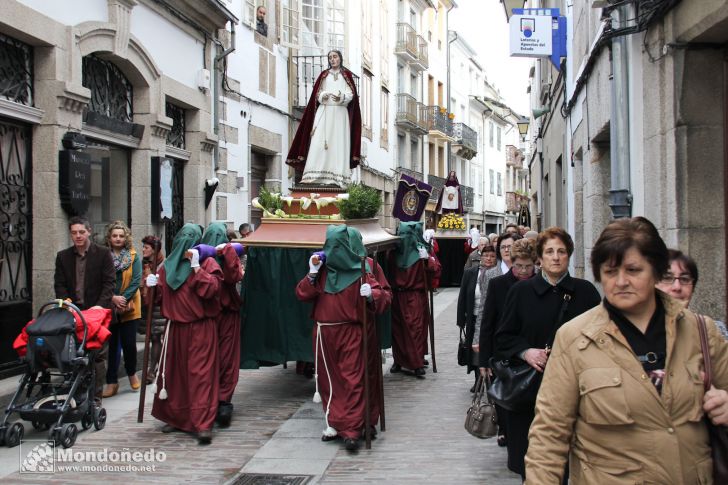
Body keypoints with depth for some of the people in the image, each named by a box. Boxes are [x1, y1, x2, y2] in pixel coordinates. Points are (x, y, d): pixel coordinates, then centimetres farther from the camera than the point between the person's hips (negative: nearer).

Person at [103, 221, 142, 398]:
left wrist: (123, 299, -16)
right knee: (111, 344, 3)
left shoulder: (134, 256, 1)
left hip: (129, 308, 0)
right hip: (108, 307, 0)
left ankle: (131, 373, 27)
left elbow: (136, 280, -6)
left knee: (129, 342, 2)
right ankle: (112, 382, 11)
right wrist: (113, 298, -17)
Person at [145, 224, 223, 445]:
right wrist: (154, 286, -1)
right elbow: (161, 297, 19)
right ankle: (177, 417, 26)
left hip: (200, 329, -6)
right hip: (175, 327, 6)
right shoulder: (168, 265, 12)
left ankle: (203, 424, -9)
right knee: (174, 372, 12)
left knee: (201, 374, -8)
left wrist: (196, 266, -22)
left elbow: (211, 289, -20)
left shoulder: (207, 263, -4)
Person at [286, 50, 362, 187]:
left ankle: (337, 178, -11)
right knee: (319, 142, -12)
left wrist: (341, 97, -18)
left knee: (338, 143, -9)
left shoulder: (347, 74, 12)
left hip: (340, 113, -1)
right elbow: (316, 94, 12)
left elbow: (351, 93, 3)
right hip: (324, 112, 1)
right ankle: (316, 176, -17)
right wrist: (322, 96, -11)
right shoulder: (324, 75, 17)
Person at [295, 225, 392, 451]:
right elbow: (302, 295, 5)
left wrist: (372, 294, -24)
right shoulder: (323, 266, 7)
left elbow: (386, 296, -3)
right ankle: (334, 423, 23)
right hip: (325, 332, 4)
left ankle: (352, 430, -3)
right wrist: (312, 274, -9)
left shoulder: (367, 266, -3)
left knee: (353, 380, -6)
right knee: (330, 380, 10)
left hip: (354, 333, -4)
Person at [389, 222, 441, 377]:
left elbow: (436, 271, -14)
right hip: (397, 297, 4)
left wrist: (427, 259, -28)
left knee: (416, 329, -5)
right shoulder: (395, 251, 6)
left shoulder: (422, 250, -5)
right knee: (397, 329, 8)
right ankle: (399, 360, 17)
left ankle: (418, 363, -2)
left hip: (416, 297, -4)